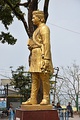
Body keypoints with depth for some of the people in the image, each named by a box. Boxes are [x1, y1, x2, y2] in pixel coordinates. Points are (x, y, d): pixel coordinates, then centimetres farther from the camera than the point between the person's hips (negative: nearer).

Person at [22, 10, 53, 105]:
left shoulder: (44, 28, -7)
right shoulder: (38, 29, 23)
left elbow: (46, 44, -16)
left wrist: (46, 59, -23)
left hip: (42, 56, -10)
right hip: (36, 57, 10)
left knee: (44, 78, -6)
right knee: (34, 79, 4)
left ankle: (46, 98, 0)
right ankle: (33, 99, 4)